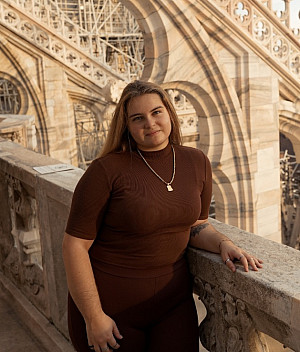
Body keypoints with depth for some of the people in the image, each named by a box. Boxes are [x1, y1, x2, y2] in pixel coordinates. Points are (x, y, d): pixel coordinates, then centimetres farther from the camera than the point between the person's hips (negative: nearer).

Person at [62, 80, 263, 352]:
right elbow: (75, 245, -14)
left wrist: (223, 243, -8)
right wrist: (94, 318, -14)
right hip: (112, 306, -3)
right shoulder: (106, 171, -16)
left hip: (173, 302, 4)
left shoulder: (197, 163, 1)